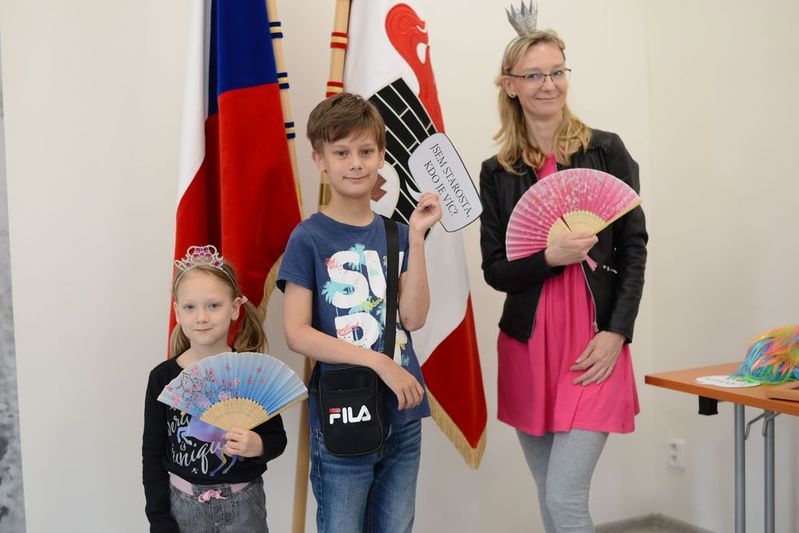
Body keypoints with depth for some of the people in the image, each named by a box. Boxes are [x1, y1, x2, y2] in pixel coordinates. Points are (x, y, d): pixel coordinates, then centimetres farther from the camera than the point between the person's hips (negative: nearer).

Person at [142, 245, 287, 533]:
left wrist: (259, 446, -22)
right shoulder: (163, 377, -7)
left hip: (242, 505, 0)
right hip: (181, 504, 0)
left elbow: (277, 438, 0)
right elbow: (152, 455, -1)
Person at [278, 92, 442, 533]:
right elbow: (297, 334, -13)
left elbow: (414, 317, -5)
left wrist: (417, 236, -10)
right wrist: (379, 362, -18)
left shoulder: (395, 233, 7)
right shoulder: (308, 239, -7)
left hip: (403, 418, 5)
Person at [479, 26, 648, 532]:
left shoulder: (607, 151, 0)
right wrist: (550, 257, -17)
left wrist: (616, 332, -10)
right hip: (528, 345, 3)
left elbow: (634, 250, 0)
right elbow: (495, 270, 2)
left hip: (594, 343, -3)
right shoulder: (497, 172, 5)